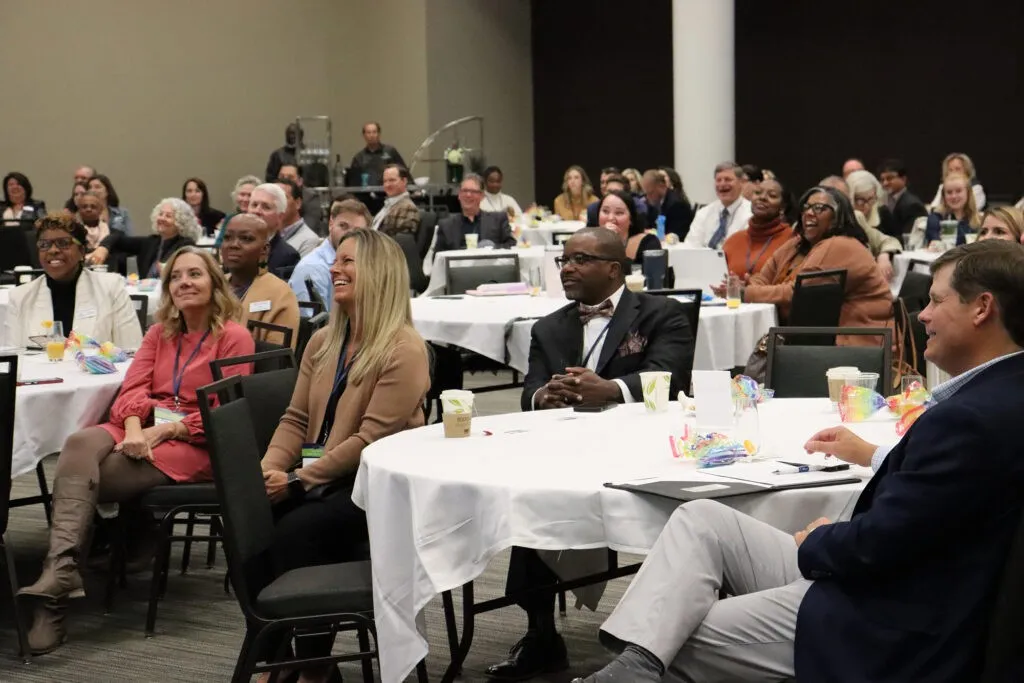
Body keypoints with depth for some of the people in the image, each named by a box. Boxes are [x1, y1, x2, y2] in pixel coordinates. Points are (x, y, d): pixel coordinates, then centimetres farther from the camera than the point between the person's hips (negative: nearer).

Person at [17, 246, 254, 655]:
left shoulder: (233, 337, 1)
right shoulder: (160, 333, 21)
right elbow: (132, 389, 8)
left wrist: (163, 431, -16)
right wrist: (134, 431, -13)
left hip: (194, 445, -5)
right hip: (144, 431, 5)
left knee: (80, 472, -25)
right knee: (81, 444, -29)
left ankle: (59, 576, -23)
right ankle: (60, 572, -41)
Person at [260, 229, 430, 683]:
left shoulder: (404, 350, -12)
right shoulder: (323, 342, 13)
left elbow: (371, 441, -18)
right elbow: (296, 419, 12)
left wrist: (298, 480, -20)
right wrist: (270, 468, -8)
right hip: (324, 480, 7)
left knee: (294, 530, -31)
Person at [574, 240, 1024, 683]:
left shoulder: (971, 416, -26)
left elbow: (874, 545, -23)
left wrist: (812, 544, -4)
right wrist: (873, 457, 27)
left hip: (879, 626, -10)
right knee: (701, 519, 2)